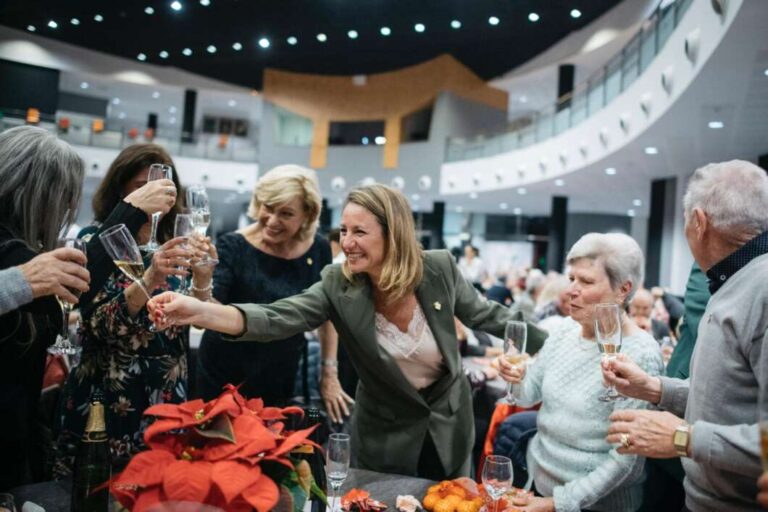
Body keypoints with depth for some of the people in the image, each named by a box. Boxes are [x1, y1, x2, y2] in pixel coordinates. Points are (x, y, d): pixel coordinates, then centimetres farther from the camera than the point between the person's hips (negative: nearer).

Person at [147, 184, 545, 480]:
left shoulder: (440, 269, -19)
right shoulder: (338, 286, -21)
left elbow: (486, 315, -4)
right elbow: (278, 318, -33)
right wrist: (201, 311, -49)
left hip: (449, 425, 1)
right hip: (387, 435, -1)